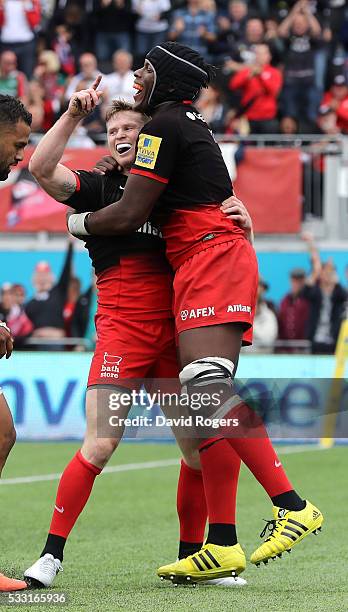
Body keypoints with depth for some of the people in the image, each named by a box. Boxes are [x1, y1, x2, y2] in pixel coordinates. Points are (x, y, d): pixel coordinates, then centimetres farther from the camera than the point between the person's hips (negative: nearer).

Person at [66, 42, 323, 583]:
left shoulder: (164, 126, -4)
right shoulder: (191, 125, 24)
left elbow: (128, 215, -6)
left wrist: (78, 223, 12)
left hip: (212, 257, -10)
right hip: (207, 268, 10)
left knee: (210, 387, -24)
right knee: (205, 408, 4)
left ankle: (293, 507, -32)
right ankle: (222, 546, -1)